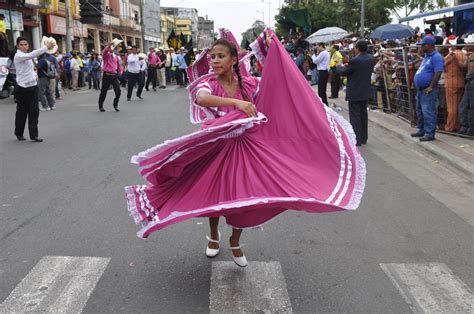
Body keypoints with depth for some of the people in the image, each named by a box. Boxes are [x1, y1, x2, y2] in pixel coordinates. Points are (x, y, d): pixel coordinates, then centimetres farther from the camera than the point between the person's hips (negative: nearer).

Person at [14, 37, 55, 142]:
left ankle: (34, 135, 1)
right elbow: (32, 55, -28)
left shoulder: (27, 56, 12)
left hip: (33, 86, 6)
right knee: (22, 112, 6)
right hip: (22, 88, -6)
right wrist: (46, 47, -32)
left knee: (34, 111, -1)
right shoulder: (18, 56, -13)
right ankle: (19, 133, 23)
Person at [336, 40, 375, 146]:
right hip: (365, 91, 7)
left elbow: (343, 73, -11)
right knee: (363, 114, 17)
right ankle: (364, 138, 25)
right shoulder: (371, 59, -1)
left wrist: (339, 66, 11)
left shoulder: (355, 61, -22)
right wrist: (347, 66, 12)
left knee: (355, 116, 1)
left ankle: (357, 140, 3)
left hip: (354, 92, -7)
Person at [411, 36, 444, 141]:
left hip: (428, 90, -10)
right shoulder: (426, 56, 17)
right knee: (420, 111, 17)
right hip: (421, 89, 10)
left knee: (428, 112, -9)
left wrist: (430, 87, -22)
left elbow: (438, 73, -21)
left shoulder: (436, 57, -14)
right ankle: (422, 130, 28)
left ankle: (429, 134, -6)